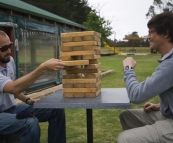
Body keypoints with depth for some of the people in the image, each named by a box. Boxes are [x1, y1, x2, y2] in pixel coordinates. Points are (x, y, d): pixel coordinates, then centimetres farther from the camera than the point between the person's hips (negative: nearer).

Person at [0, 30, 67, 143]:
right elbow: (13, 88, -39)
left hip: (12, 108, 8)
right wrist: (43, 68, -43)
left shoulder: (9, 60, 3)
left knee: (57, 110, -5)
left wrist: (27, 100, 3)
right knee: (31, 123, -37)